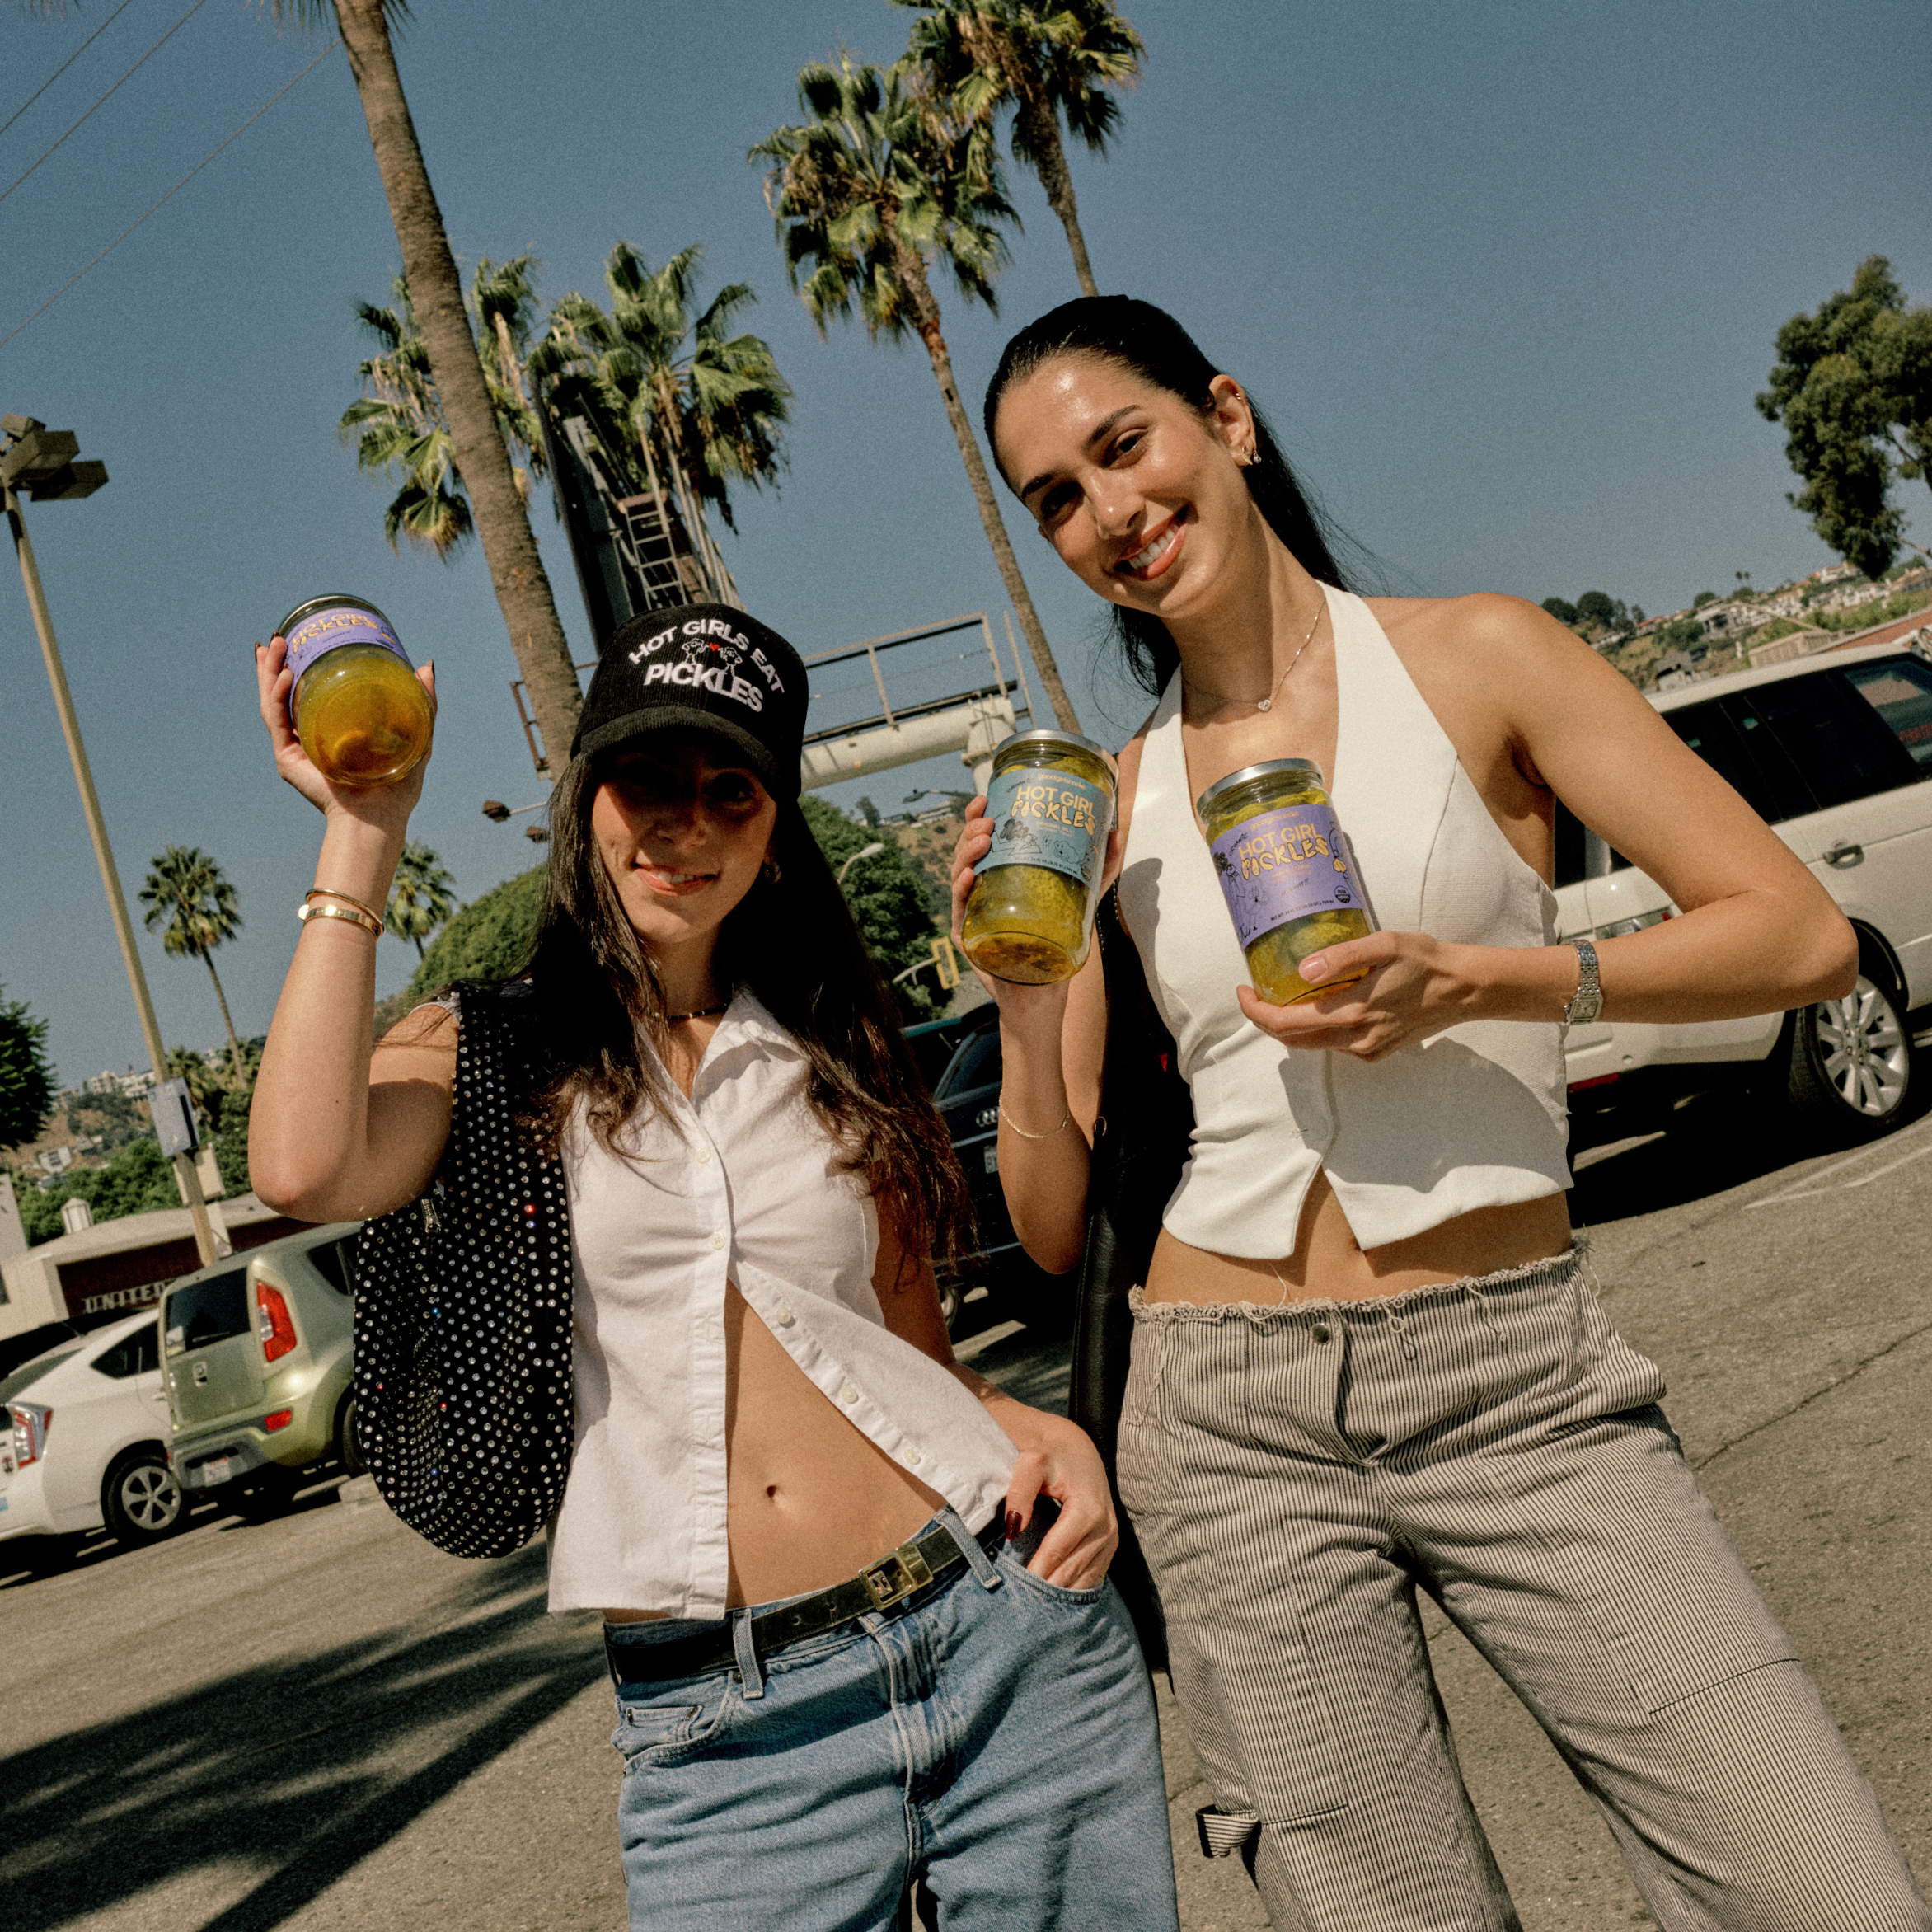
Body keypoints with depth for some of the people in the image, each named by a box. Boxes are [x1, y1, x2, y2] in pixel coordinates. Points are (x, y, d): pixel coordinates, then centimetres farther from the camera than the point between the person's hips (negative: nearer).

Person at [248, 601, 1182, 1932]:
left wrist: (1048, 1432, -4)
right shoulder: (488, 1056, 3)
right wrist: (364, 833, -11)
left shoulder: (833, 1056, 12)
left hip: (1009, 1629, 3)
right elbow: (305, 1171, -19)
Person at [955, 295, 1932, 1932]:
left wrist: (1475, 982, -14)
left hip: (1517, 1385, -1)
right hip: (1233, 1421, 2)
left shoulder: (1477, 658, 3)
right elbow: (1058, 1230, 10)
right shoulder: (1103, 808, 9)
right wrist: (1019, 994, -7)